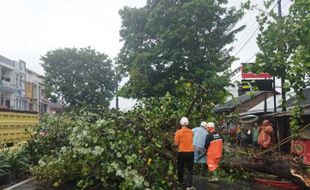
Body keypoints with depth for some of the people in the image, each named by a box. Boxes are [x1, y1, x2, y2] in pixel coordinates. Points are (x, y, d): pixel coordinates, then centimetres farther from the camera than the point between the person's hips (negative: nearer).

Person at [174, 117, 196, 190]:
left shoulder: (178, 132, -10)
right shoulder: (191, 132, 0)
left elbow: (176, 143, -8)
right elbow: (190, 140, 11)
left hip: (182, 152, -1)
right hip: (190, 152, 2)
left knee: (180, 168, 19)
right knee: (190, 169, 6)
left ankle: (181, 181, 35)